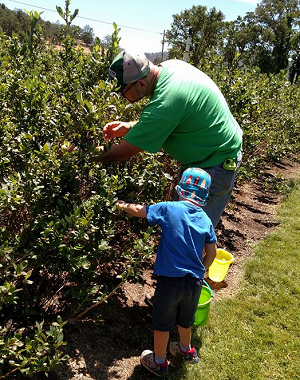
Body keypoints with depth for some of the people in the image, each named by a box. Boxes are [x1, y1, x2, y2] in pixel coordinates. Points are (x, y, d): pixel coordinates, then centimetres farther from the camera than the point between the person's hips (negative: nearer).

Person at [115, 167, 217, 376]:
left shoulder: (169, 209, -13)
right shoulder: (206, 220, -1)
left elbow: (138, 210, -6)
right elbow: (211, 253, 4)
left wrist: (123, 205, 14)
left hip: (170, 280, -4)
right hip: (194, 281, 4)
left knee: (162, 323, 18)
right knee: (186, 319, 29)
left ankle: (159, 361, 37)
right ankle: (186, 349, 53)